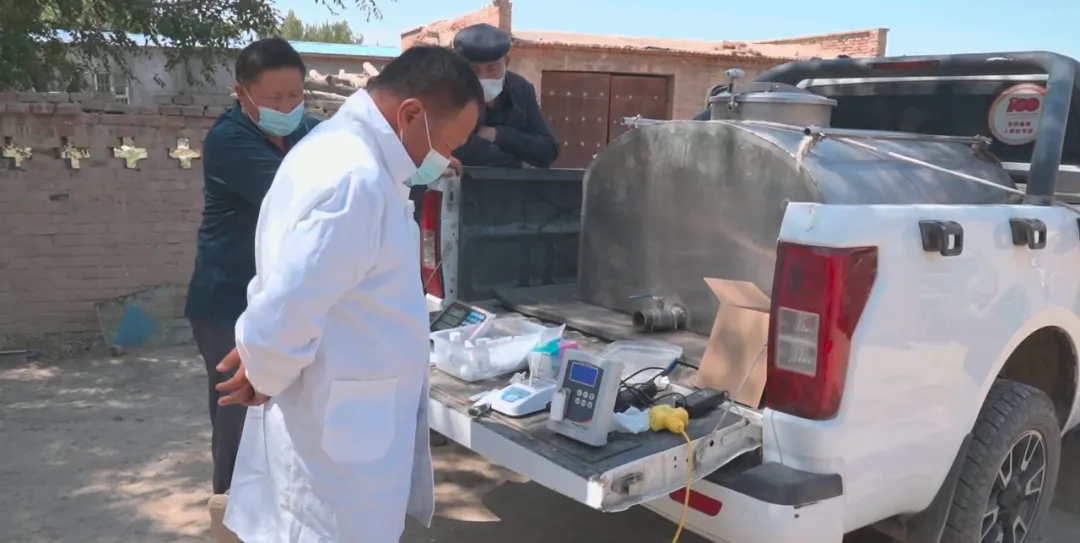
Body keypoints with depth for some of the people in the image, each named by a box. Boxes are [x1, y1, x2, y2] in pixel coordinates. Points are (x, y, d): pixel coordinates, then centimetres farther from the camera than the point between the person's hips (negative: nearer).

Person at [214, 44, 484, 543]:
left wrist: (260, 353, 6)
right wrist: (267, 379, -12)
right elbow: (283, 317, -31)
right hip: (334, 440, -10)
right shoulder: (356, 179, -27)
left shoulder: (342, 146, 8)